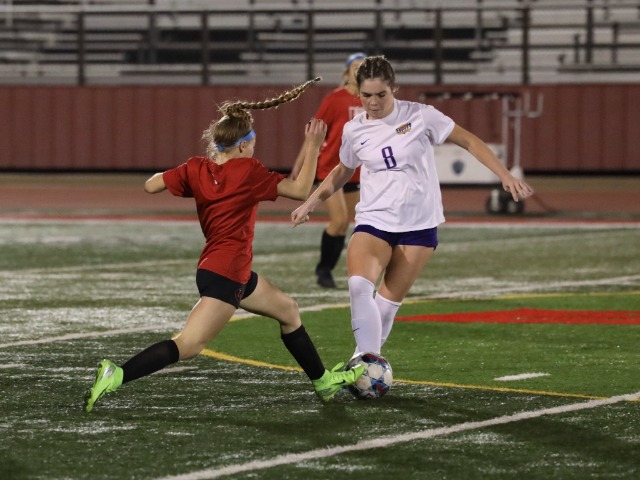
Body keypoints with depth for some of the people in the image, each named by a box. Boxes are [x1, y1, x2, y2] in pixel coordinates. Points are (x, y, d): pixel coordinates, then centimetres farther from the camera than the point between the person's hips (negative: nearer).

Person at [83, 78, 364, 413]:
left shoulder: (196, 169, 4)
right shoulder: (248, 171, -12)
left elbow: (151, 185, -2)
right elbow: (301, 190, -10)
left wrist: (184, 173, 15)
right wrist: (312, 148, -1)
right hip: (225, 274, -9)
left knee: (287, 311, 24)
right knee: (188, 346, -14)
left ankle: (323, 381, 35)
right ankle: (116, 376, -25)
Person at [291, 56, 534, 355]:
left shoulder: (420, 116, -7)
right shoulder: (354, 130, 3)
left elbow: (468, 141, 0)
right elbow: (343, 171, 22)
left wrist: (505, 176, -7)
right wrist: (311, 202, 14)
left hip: (419, 224, -1)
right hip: (373, 220, 1)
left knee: (388, 302, -3)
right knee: (359, 286, -26)